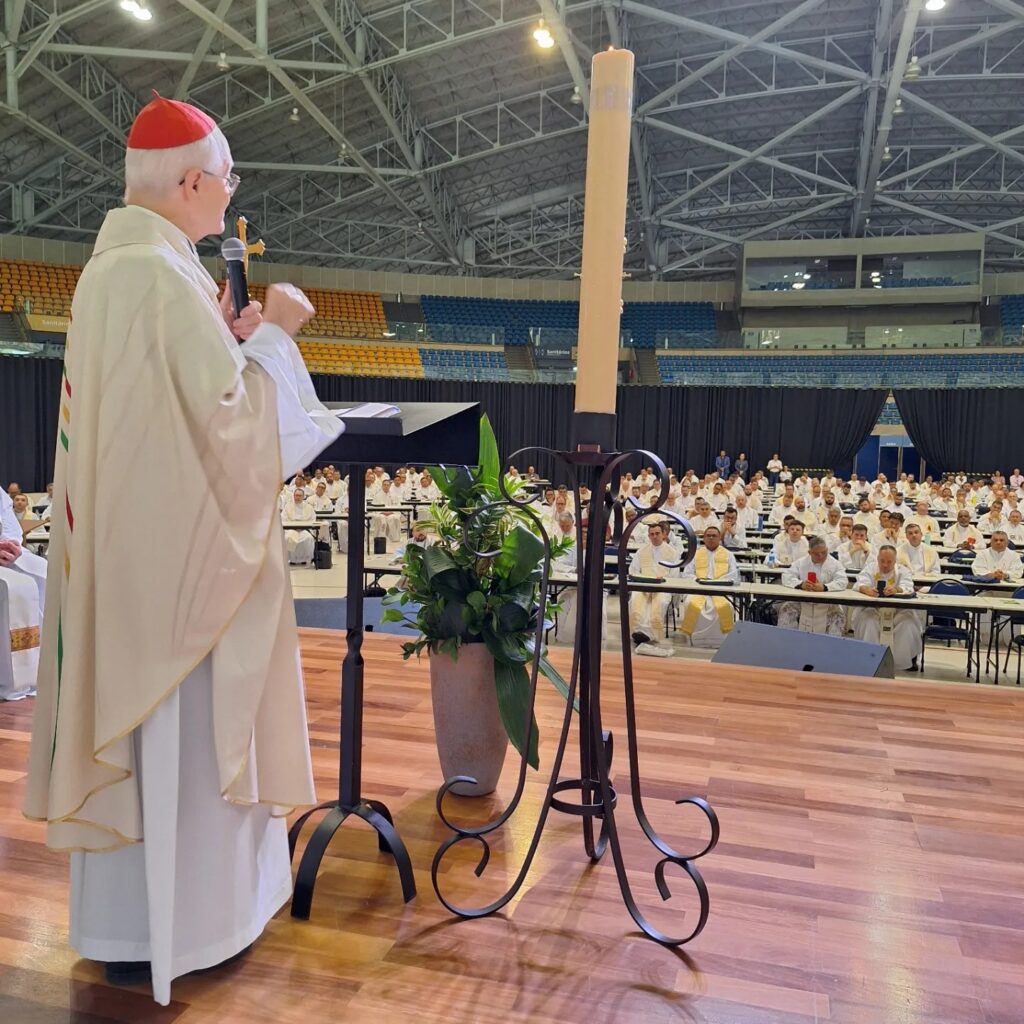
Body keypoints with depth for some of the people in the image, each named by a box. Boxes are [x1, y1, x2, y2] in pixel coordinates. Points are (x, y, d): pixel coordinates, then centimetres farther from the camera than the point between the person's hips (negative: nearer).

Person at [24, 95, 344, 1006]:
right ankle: (160, 924, 19)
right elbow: (227, 421, -22)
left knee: (130, 709, 18)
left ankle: (121, 907, 35)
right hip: (173, 540, -10)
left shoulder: (110, 266, 13)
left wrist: (226, 342, 13)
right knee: (176, 724, 2)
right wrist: (272, 335, -10)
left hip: (125, 535, 10)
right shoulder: (165, 276, -18)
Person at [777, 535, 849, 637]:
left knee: (838, 614, -25)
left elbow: (843, 582, -14)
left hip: (827, 603, -1)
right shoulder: (801, 562, 4)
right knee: (786, 608, -19)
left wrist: (824, 587, -32)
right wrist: (800, 584, -25)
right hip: (802, 601, 1)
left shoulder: (835, 564, 1)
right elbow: (786, 577, -4)